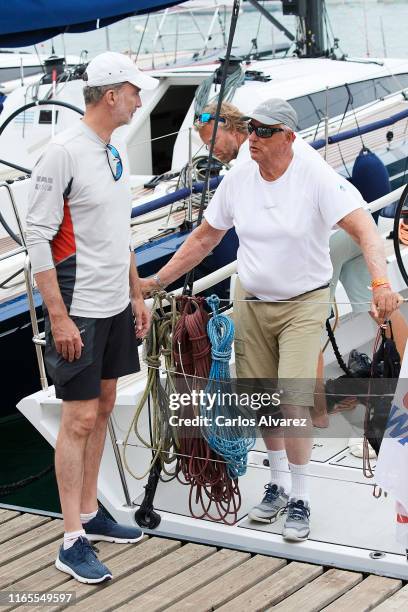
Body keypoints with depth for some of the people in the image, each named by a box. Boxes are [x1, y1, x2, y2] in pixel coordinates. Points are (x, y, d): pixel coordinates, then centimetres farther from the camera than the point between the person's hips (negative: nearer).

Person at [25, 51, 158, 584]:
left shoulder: (114, 152, 10)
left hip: (116, 308, 9)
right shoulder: (63, 153, -16)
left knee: (103, 408, 14)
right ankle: (72, 541, 3)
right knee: (79, 420, -5)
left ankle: (90, 514, 26)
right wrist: (59, 317, -19)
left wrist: (137, 296, 19)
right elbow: (37, 239, -17)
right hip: (79, 311, -8)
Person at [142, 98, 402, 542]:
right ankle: (277, 485, 29)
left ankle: (300, 498, 6)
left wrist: (380, 284, -44)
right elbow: (204, 238, 7)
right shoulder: (237, 179, -3)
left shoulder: (316, 177, -18)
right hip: (250, 302, 5)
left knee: (293, 402, -12)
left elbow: (363, 229, -27)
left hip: (303, 305, -4)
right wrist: (158, 280, 5)